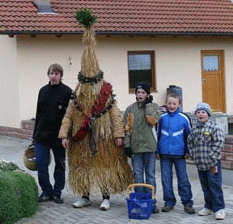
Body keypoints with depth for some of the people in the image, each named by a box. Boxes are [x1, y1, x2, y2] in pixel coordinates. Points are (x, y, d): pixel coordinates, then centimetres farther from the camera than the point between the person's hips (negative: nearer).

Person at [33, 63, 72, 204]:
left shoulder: (67, 92, -3)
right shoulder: (43, 91, 10)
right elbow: (39, 113, 16)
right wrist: (35, 134, 16)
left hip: (59, 135, -3)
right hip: (42, 134, 4)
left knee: (60, 165, 7)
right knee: (41, 164, 0)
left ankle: (57, 192, 19)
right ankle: (46, 191, 14)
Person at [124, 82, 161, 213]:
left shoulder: (154, 107, 5)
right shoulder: (130, 109, 11)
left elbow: (153, 120, -15)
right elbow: (127, 128, 8)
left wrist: (148, 104, -7)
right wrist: (127, 145, 2)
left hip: (149, 146, -2)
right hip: (135, 147, 2)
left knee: (150, 175, 3)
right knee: (138, 175, 4)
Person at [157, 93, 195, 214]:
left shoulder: (183, 118, 0)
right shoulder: (162, 118, 5)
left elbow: (188, 136, 7)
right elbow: (158, 135, 12)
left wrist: (187, 151, 4)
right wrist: (157, 151, 9)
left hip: (179, 153, -2)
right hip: (164, 154, 2)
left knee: (183, 179, 2)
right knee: (166, 179, 7)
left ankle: (187, 203, 11)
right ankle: (169, 202, 18)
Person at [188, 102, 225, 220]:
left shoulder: (214, 127, -6)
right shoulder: (194, 129, 11)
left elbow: (219, 143, -11)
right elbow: (190, 142, 22)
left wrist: (212, 158, -14)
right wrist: (194, 155, 10)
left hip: (212, 163, -6)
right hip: (200, 164, 6)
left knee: (215, 185, -7)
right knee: (205, 187, 12)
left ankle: (219, 209, -2)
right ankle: (209, 207, 22)